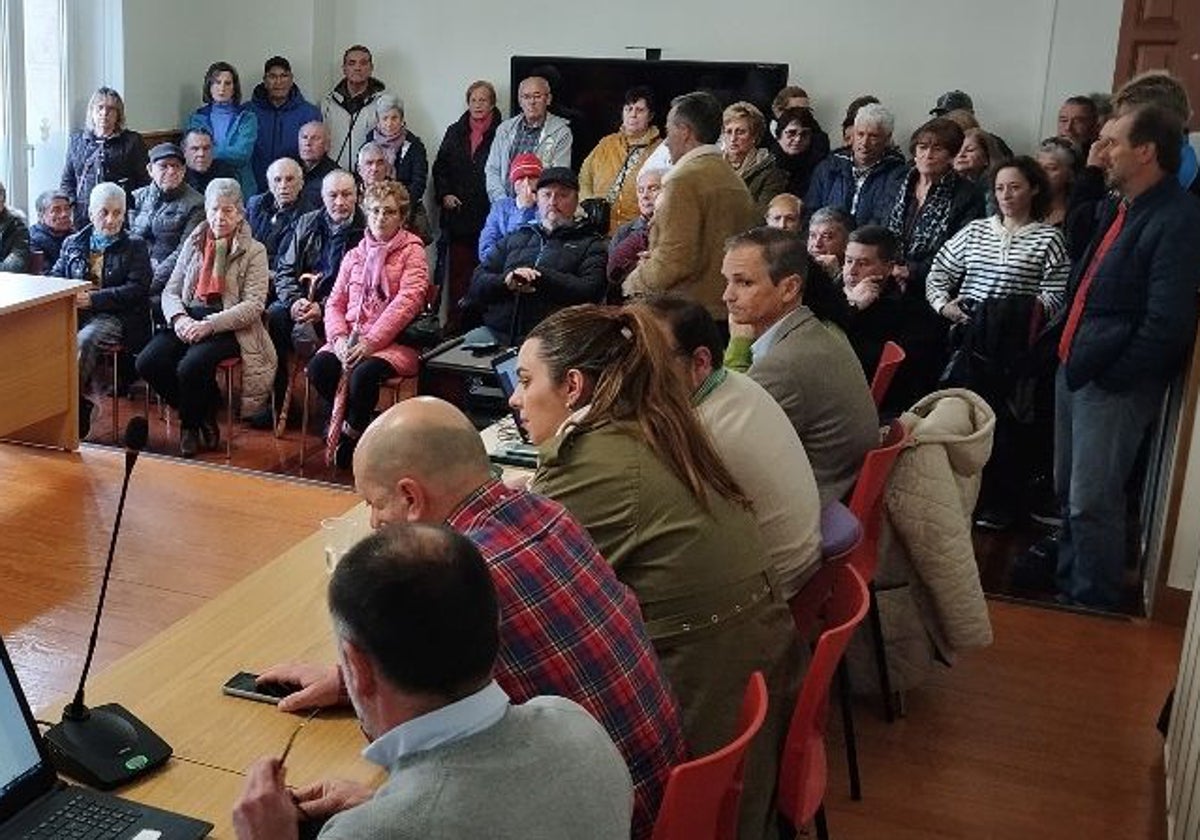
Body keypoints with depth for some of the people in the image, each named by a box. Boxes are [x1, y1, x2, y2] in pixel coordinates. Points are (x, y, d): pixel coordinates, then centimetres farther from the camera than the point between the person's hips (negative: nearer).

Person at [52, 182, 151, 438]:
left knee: (85, 340, -35)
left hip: (114, 317, -3)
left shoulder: (134, 247, 10)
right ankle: (81, 398, -26)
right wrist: (69, 296, -7)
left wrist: (92, 299, -14)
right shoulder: (72, 243, 22)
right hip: (73, 312, 4)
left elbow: (137, 289, -3)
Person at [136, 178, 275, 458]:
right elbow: (170, 291, 14)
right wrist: (179, 318, -10)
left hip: (229, 329, -5)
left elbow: (254, 305, -8)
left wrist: (208, 325, -19)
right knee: (147, 362, -21)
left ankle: (191, 424, 1)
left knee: (191, 367, -32)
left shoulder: (254, 251, 2)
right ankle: (203, 415, 1)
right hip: (188, 321, 5)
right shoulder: (194, 243, 17)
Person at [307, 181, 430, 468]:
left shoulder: (412, 252, 4)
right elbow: (335, 303, 14)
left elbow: (407, 301, -10)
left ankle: (351, 432, -6)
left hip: (395, 342, -4)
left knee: (363, 374, -33)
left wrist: (371, 341, -19)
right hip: (351, 338, 4)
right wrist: (340, 338, -9)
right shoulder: (354, 256, 19)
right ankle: (343, 420, -1)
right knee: (319, 366, -25)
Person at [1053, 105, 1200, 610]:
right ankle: (1065, 579, 37)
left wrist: (1110, 377, -15)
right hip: (1074, 368, 9)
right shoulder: (1116, 208, 11)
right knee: (1067, 489, 20)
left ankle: (1092, 602, 14)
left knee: (1091, 502, -3)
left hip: (1115, 384, -9)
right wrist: (1068, 351, 10)